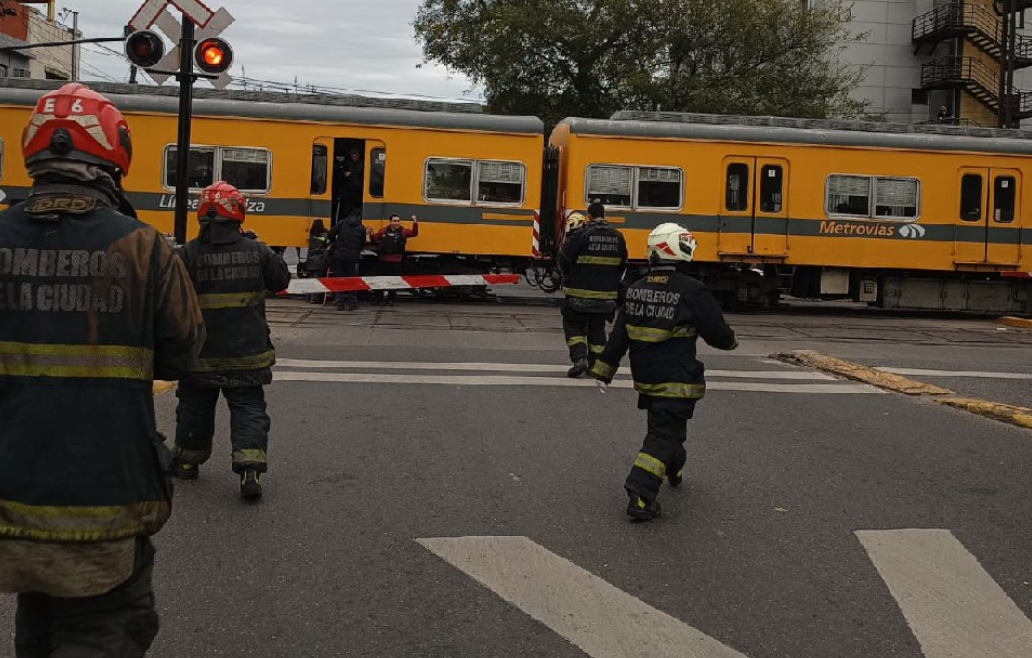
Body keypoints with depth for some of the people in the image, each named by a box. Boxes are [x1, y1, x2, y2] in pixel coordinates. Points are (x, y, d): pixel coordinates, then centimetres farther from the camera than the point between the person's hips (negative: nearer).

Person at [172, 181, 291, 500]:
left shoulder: (188, 255, -10)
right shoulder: (256, 252, -5)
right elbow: (281, 280, 9)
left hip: (201, 353, 0)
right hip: (248, 353, 0)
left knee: (195, 405, 18)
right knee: (249, 408, 5)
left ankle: (188, 460, 33)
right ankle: (250, 467, -9)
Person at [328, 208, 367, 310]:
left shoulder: (341, 223, 4)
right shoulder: (361, 228, 4)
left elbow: (331, 233, -3)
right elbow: (363, 244, 8)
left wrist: (335, 243, 15)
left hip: (339, 255, 1)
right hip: (353, 257, -1)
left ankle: (340, 303, 5)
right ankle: (352, 304, 7)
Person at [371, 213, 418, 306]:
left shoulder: (403, 231, -2)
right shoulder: (383, 231, 4)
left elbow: (414, 233, -14)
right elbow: (375, 239, 12)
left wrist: (415, 223, -26)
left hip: (396, 261, -3)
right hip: (383, 260, 3)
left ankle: (391, 299, 15)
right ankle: (379, 299, 23)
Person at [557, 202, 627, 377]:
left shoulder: (580, 235, -13)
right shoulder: (617, 237, 3)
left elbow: (564, 261, -9)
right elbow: (622, 266, 13)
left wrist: (567, 277, 12)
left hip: (580, 293, -4)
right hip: (606, 295, 4)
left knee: (573, 325, 7)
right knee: (597, 329, 16)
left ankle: (580, 358, -10)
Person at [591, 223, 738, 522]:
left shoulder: (636, 289, 3)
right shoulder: (692, 291, -17)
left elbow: (619, 335, 9)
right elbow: (718, 334, -8)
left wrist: (604, 369, 16)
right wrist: (731, 339, 14)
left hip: (645, 378, 7)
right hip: (676, 382, -7)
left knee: (666, 425, 28)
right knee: (663, 435, -5)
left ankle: (674, 469, 49)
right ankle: (640, 496, -15)